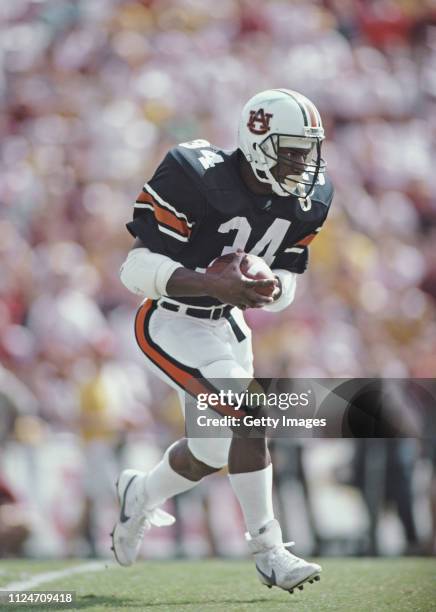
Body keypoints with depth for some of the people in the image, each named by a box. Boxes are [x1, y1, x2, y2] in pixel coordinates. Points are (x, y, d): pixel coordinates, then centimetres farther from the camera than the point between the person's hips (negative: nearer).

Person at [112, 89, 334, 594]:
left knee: (217, 447, 10)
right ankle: (268, 551, -11)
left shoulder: (306, 199, -5)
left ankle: (140, 495, 40)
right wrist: (212, 284, -40)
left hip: (224, 322, 8)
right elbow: (137, 270, -26)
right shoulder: (197, 179, -27)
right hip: (170, 323, -8)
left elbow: (288, 279, 5)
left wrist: (271, 290, -20)